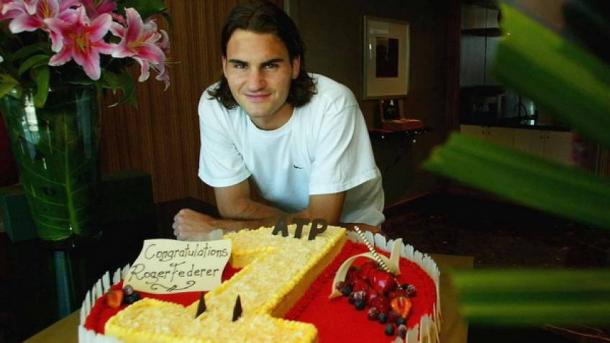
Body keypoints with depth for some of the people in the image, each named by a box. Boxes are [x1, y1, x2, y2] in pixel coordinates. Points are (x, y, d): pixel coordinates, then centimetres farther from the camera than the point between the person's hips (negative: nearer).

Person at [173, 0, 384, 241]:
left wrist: (220, 228, -22)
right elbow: (233, 206, -12)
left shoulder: (332, 104, -27)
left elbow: (323, 219, -24)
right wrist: (305, 223, -21)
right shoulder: (213, 105, -18)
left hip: (348, 221, -2)